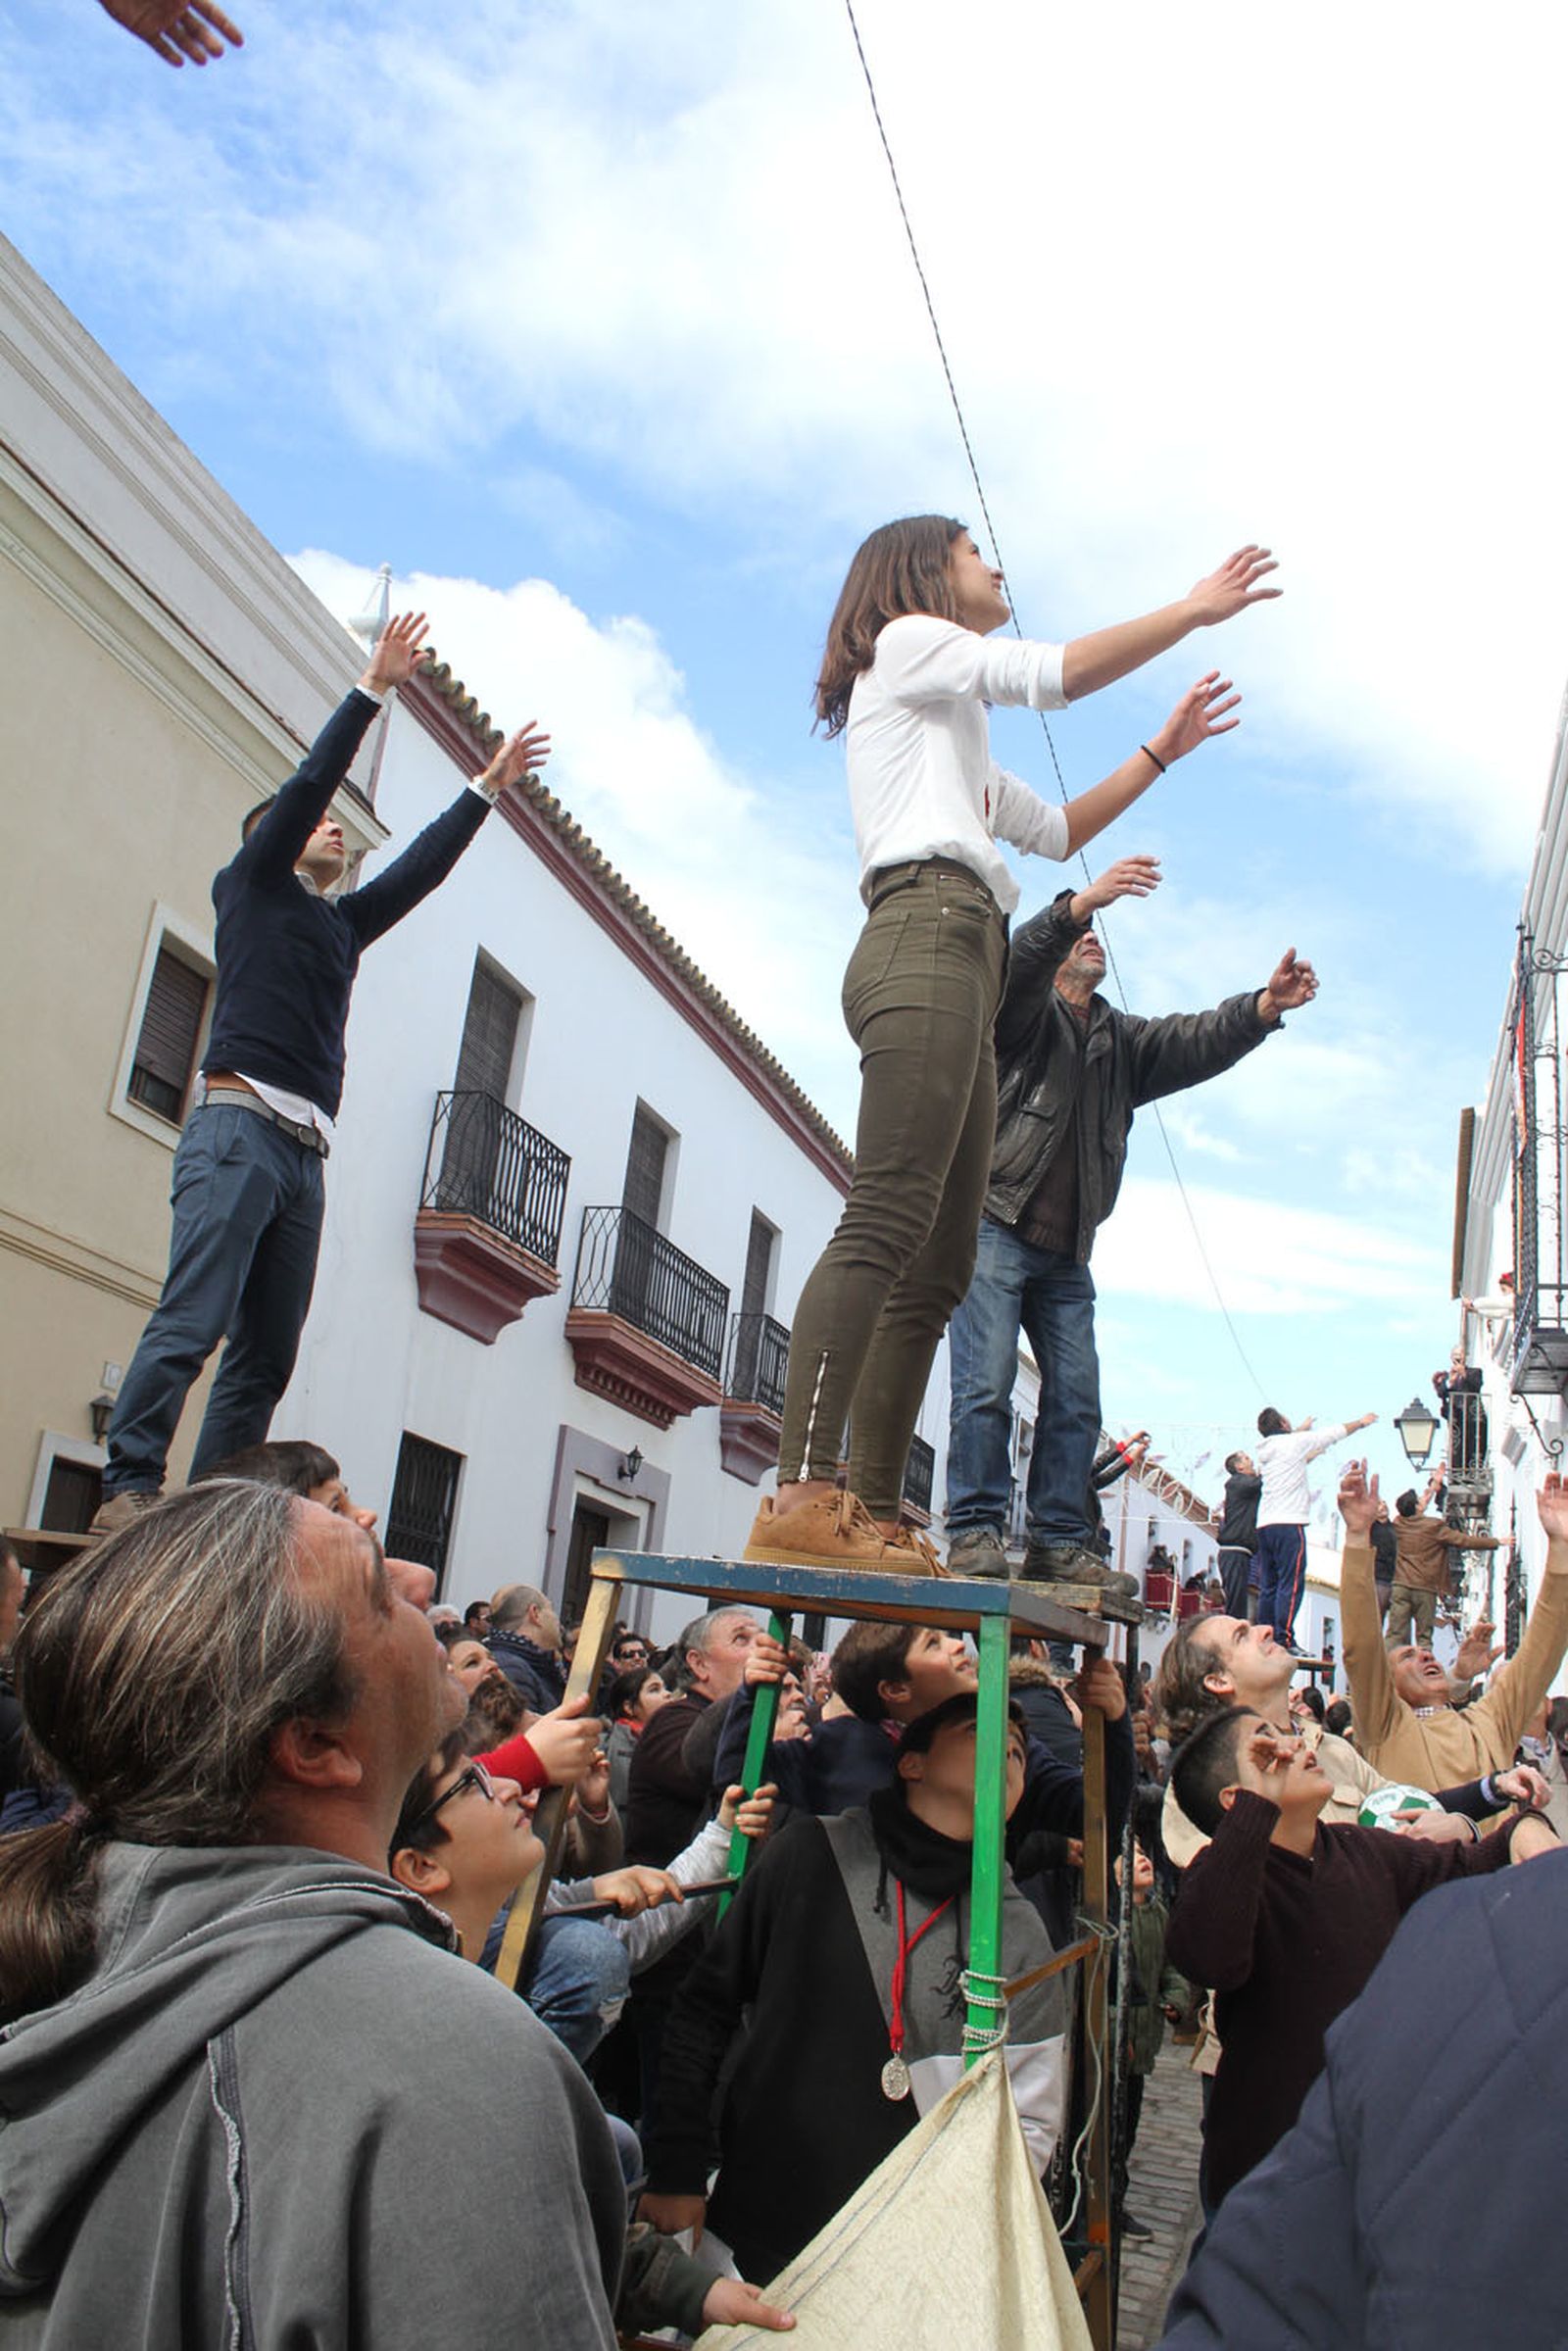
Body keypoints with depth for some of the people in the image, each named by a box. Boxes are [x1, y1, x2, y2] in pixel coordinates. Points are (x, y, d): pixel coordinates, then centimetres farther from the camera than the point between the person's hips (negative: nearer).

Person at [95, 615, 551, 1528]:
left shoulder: (345, 923, 27)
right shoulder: (250, 883, 12)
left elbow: (423, 865, 31)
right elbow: (309, 783, 4)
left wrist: (488, 786, 31)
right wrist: (375, 688, 3)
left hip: (307, 1152, 7)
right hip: (240, 1127, -7)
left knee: (268, 1353, 0)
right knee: (191, 1321, -17)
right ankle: (129, 1491, -17)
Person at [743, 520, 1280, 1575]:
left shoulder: (955, 730, 39)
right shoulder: (907, 640, 13)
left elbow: (1056, 830, 42)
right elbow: (1058, 673, 0)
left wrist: (1162, 751, 41)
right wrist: (1195, 610, 10)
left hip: (964, 967, 10)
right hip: (928, 935, -10)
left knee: (939, 1267, -2)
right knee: (889, 1220, -25)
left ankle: (873, 1513, -5)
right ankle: (802, 1495, -32)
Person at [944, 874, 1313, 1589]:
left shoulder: (1123, 1039, 22)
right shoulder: (1026, 1012, 7)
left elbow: (1197, 1041, 5)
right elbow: (1016, 963, -16)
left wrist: (1265, 1005, -14)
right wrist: (1081, 902, -33)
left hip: (1067, 1252, 6)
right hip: (996, 1226, -6)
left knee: (1077, 1399, 1)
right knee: (986, 1383, -13)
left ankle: (1058, 1542, 5)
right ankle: (975, 1530, -9)